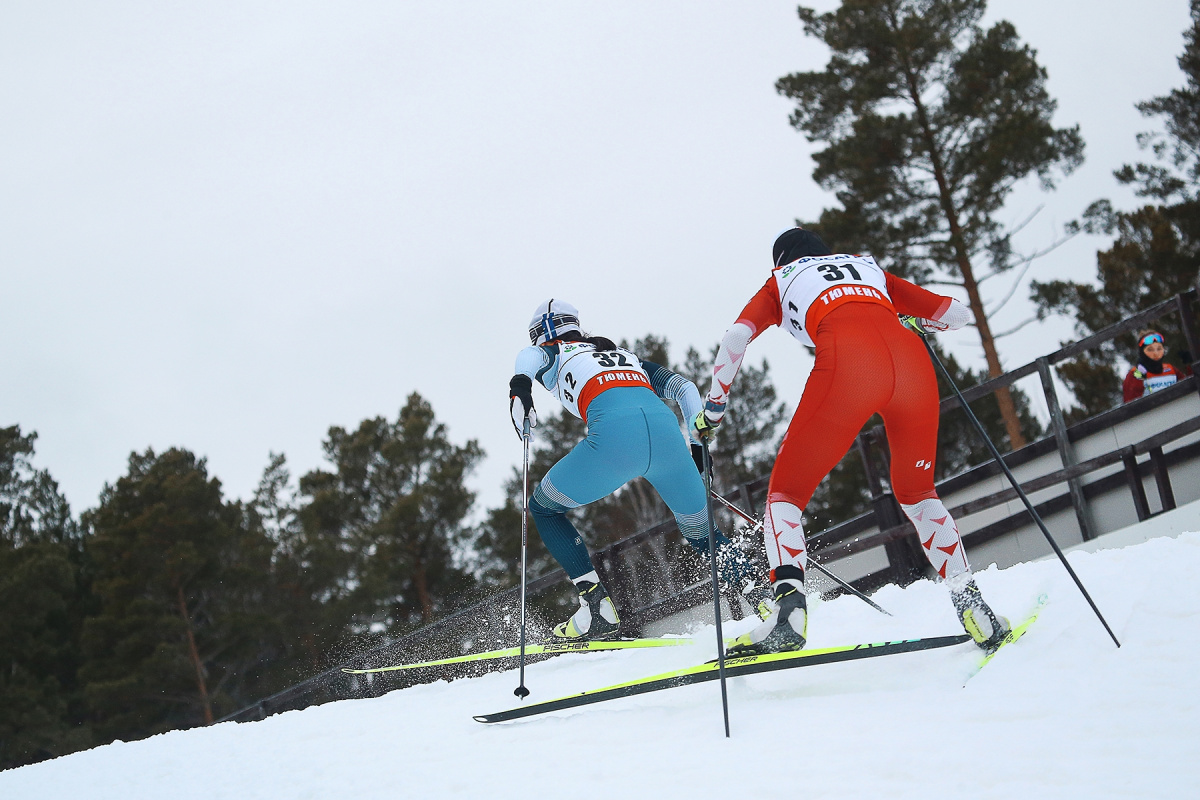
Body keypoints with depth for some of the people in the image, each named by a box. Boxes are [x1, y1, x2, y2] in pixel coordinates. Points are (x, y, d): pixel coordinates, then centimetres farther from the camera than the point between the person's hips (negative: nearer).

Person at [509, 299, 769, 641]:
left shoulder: (554, 353, 28)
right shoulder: (627, 356, 41)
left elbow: (530, 355, 2)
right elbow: (685, 388, 32)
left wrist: (519, 383, -16)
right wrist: (698, 447, 33)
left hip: (614, 435, -4)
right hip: (665, 430, 5)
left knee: (543, 508, 20)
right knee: (701, 534, 24)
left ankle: (597, 607, 8)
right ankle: (762, 596, 2)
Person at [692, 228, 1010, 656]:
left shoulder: (781, 281, 30)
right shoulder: (868, 265, 38)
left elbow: (736, 338, 11)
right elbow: (957, 313, 35)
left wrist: (712, 408, 20)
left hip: (848, 363, -4)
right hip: (912, 360, 4)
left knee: (785, 491, 8)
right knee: (916, 492, 25)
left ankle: (788, 599, -16)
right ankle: (972, 605, 14)